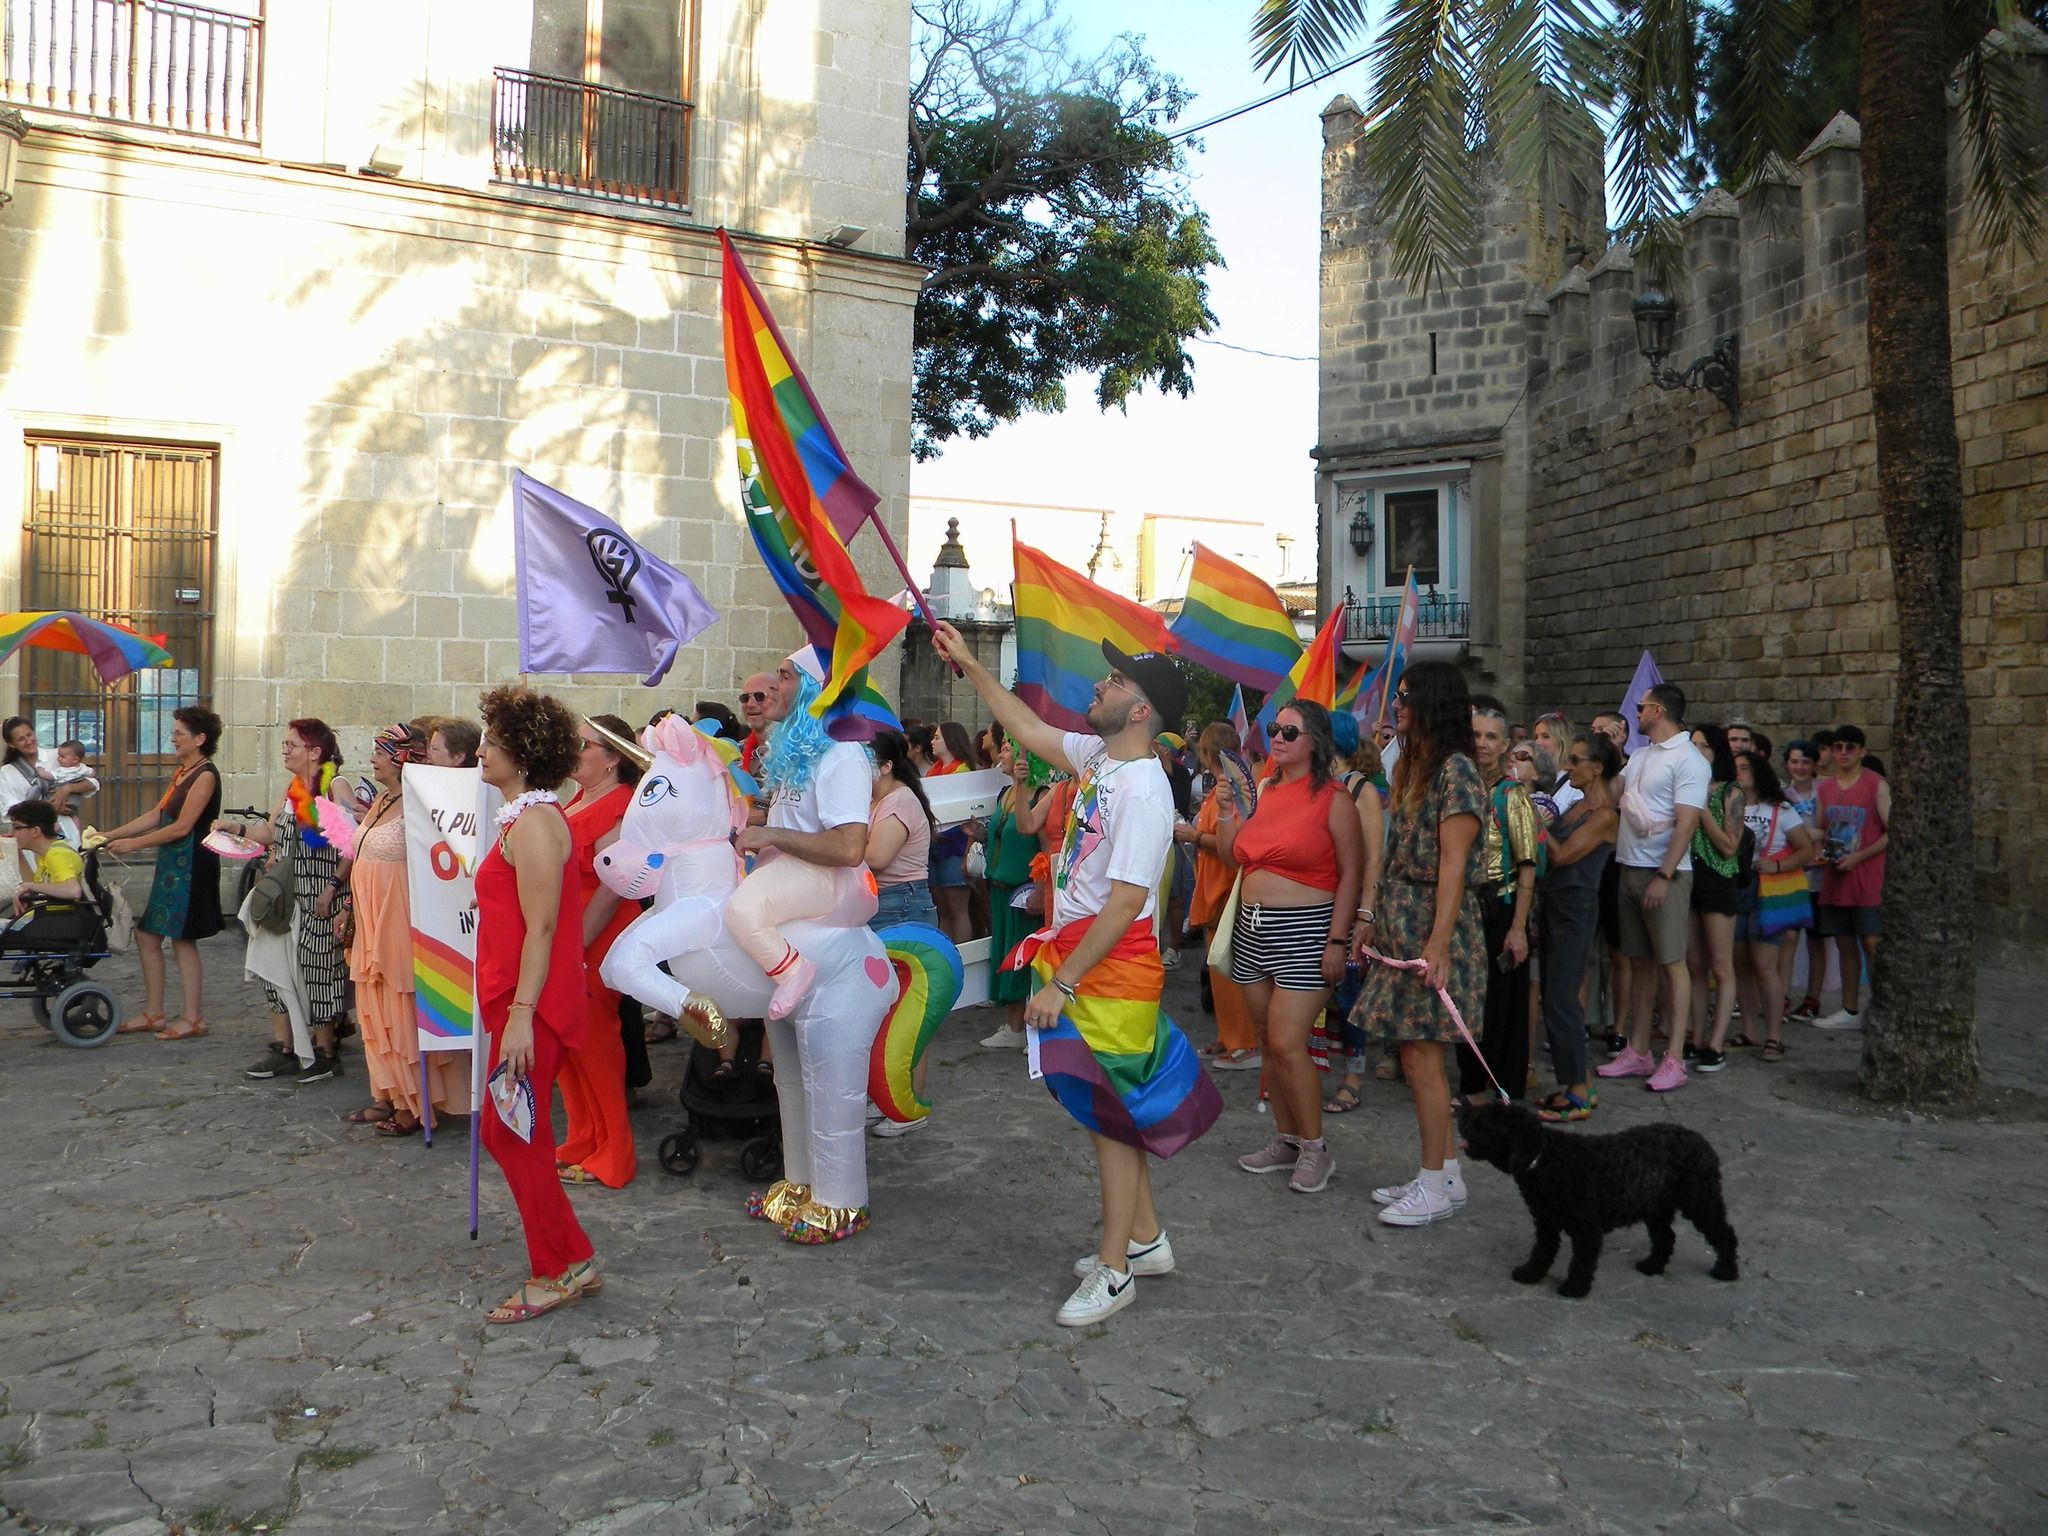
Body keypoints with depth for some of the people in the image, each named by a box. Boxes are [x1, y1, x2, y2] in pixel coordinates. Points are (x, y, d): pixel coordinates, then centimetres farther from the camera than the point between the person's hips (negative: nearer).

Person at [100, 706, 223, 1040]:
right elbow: (156, 816, 16)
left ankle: (193, 1018, 7)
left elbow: (182, 826, -19)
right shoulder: (181, 772, 15)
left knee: (183, 938, -2)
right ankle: (153, 1013, 20)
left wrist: (133, 844, -15)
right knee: (147, 935, 11)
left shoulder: (205, 775, -15)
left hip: (191, 866, -9)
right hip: (172, 864, 9)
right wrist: (111, 835, 10)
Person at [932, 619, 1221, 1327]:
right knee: (1107, 1107, 17)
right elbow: (1029, 730, 22)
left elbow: (1125, 901, -25)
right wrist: (970, 665, 22)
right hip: (1076, 955, 9)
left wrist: (1060, 984, -22)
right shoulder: (1097, 755, 5)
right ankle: (1144, 1239, 31)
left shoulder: (1144, 791, -22)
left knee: (1107, 1110, 0)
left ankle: (1113, 1270, 13)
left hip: (1111, 969, -9)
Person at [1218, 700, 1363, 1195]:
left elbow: (1351, 875, -10)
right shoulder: (1262, 790, 11)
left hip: (1305, 930, -7)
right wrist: (1227, 808, 3)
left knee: (1287, 1043, -10)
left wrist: (1338, 940, -15)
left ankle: (1315, 1149, 5)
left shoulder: (1332, 798, -8)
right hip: (1252, 928, 7)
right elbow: (1233, 857, 17)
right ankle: (1285, 1139, 24)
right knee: (1269, 1041, 12)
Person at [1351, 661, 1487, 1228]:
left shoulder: (1456, 771, -13)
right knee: (1418, 1055, 11)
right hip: (1399, 922, 9)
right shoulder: (1410, 767, 15)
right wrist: (1371, 916, 15)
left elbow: (1453, 863, -18)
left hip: (1433, 925, -9)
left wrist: (1439, 942, -22)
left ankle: (1437, 1183, 7)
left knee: (1420, 1055, -4)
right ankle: (1444, 1171, 20)